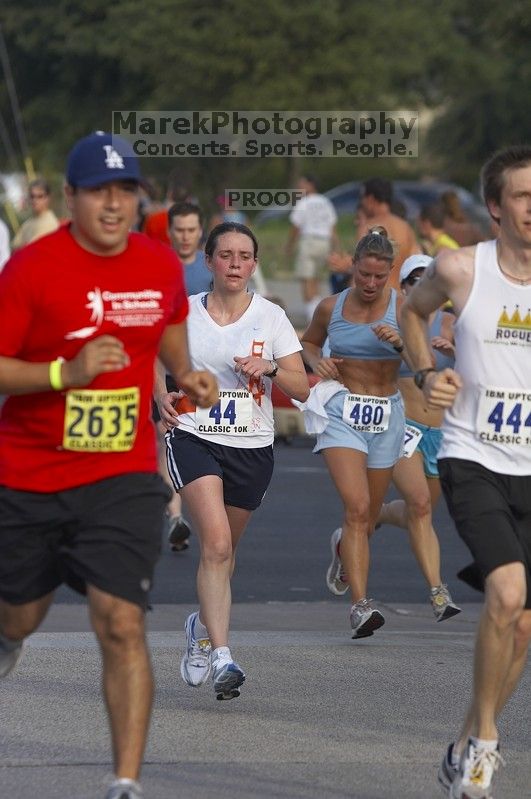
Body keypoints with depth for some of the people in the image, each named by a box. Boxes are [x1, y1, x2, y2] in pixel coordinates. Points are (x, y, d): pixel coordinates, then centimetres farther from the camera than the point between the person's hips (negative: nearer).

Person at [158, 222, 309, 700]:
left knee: (224, 549, 14)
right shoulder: (183, 312, 2)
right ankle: (222, 656, -26)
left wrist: (269, 368, -20)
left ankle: (202, 626, 44)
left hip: (252, 447, 2)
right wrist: (163, 395, -7)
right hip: (194, 439, -2)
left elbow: (301, 388, -1)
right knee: (216, 542, -21)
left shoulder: (270, 317, 1)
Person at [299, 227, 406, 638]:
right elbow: (308, 343, 20)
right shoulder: (331, 307, 1)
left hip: (386, 415, 2)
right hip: (342, 413, -2)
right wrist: (317, 362, -2)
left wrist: (400, 343, -28)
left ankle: (342, 545, 51)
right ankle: (361, 604, -26)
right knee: (357, 508, -21)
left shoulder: (402, 307, -4)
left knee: (368, 518, 13)